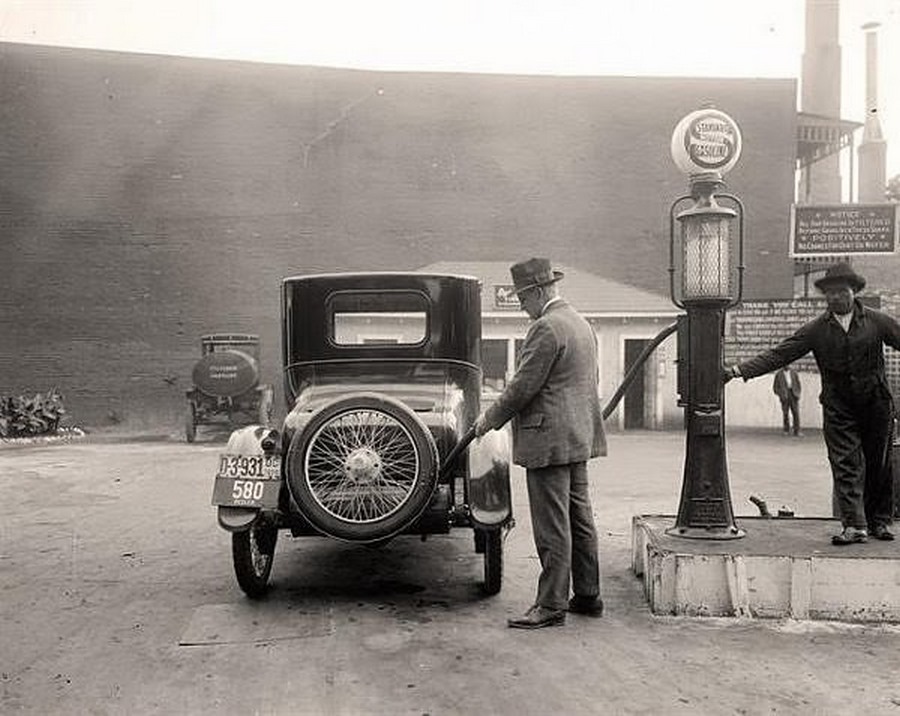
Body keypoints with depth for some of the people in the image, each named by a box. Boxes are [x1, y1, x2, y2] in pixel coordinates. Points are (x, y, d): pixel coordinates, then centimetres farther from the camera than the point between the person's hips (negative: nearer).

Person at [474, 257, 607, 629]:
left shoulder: (546, 327, -16)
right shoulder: (580, 323, 15)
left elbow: (523, 386, -17)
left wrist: (490, 418, -4)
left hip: (549, 440, -10)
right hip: (579, 436, 10)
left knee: (552, 527, -4)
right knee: (579, 518, 15)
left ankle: (551, 605, 2)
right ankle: (588, 595, 23)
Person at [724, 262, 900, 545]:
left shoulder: (877, 321, 2)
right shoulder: (816, 330, 2)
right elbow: (777, 355, -2)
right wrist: (738, 371, -12)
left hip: (876, 404, 0)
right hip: (838, 408, 0)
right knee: (845, 466, -6)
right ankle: (854, 526, -5)